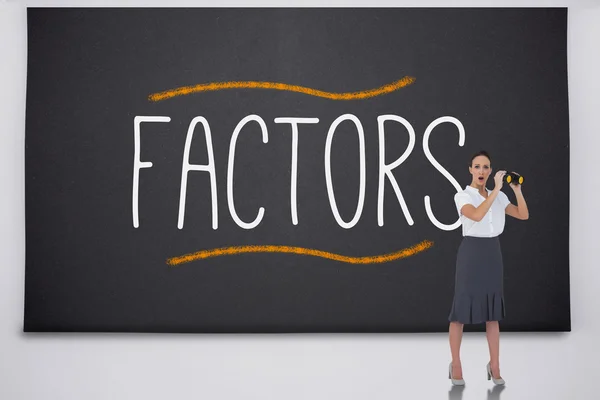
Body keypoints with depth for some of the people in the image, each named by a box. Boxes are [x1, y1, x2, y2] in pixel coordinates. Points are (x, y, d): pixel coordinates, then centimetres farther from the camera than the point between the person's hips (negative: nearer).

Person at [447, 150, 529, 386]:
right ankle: (456, 365, 12)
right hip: (471, 254, -5)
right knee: (461, 310, -1)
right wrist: (496, 189, -27)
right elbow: (476, 215, -27)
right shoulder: (462, 196, -8)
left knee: (492, 312, 7)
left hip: (493, 255, 5)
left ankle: (494, 367, 14)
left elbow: (524, 215, 6)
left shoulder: (498, 197, 10)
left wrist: (517, 190, -7)